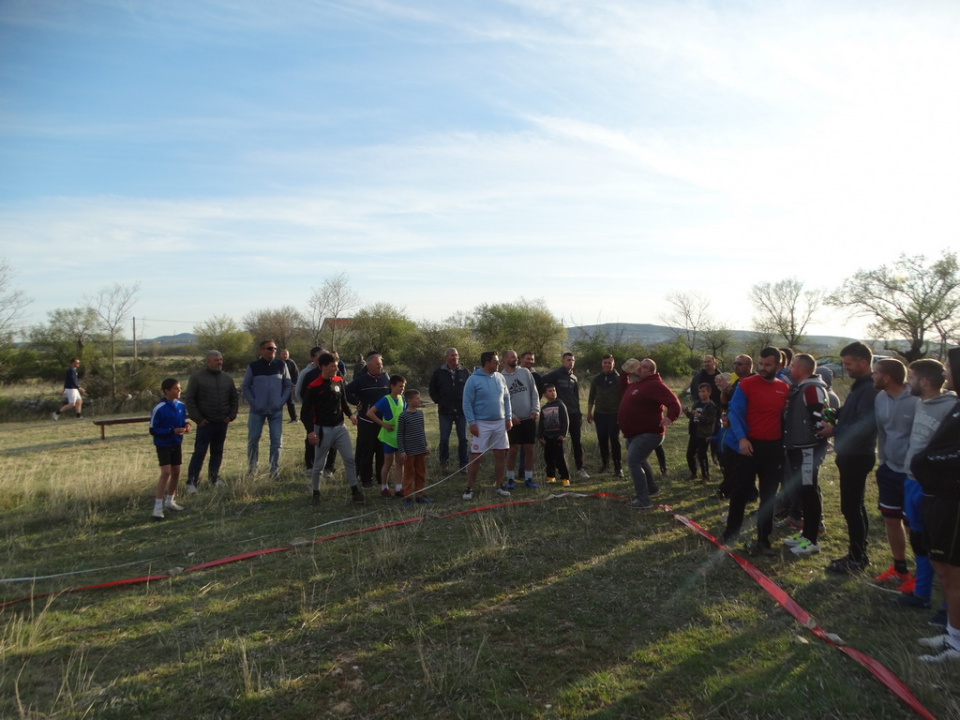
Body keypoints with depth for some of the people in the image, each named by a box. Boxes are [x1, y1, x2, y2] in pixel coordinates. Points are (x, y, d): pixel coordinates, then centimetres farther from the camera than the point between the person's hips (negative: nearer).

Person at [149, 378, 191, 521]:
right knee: (166, 472, -14)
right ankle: (158, 507, -7)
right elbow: (153, 430, -16)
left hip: (177, 444, 6)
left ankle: (170, 501, 29)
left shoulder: (181, 406, -1)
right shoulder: (159, 409, -19)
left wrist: (186, 426, -9)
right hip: (163, 445, -6)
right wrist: (172, 431, -25)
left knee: (176, 472, 11)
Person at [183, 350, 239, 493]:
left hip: (222, 423, 5)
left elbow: (235, 398, 15)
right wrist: (197, 418, -10)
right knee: (199, 453, -5)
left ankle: (214, 478, 23)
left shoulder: (227, 378, 9)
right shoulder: (197, 378, -4)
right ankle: (192, 482, 0)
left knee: (217, 452, 12)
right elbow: (189, 399, -6)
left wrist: (231, 415, 5)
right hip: (205, 423, -4)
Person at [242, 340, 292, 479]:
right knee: (253, 439, 7)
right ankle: (252, 468, 24)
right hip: (257, 410, -1)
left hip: (276, 410, 1)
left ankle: (274, 470, 8)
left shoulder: (281, 365, 1)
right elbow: (245, 387, 3)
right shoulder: (253, 366, -3)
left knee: (276, 440, -1)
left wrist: (282, 401, -5)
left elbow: (288, 385, 6)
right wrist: (253, 403, -7)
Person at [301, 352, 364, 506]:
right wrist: (310, 431, -20)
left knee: (350, 459, 3)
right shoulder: (313, 387, -14)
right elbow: (305, 411, -11)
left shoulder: (339, 381, 3)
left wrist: (350, 414, 1)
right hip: (323, 429, -5)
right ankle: (316, 493, 22)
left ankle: (354, 490, 13)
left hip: (339, 427, 5)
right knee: (318, 464, 7)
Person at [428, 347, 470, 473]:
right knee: (444, 439, 4)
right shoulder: (439, 372, 1)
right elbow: (432, 390, 9)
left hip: (462, 411, 1)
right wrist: (439, 401, -1)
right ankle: (443, 463, 17)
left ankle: (463, 464, 15)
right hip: (445, 412, -1)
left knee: (463, 439, 6)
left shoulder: (465, 372, 2)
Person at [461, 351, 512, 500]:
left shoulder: (500, 377, 5)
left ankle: (500, 485, 25)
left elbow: (506, 399, 12)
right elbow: (467, 403, -11)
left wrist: (508, 417, 6)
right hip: (481, 424, -5)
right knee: (475, 456, -2)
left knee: (500, 455, 10)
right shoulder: (473, 380, -11)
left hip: (500, 423, 5)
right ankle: (469, 488, 10)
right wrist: (472, 423, -15)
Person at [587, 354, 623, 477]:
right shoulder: (597, 378, 7)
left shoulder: (618, 378, -2)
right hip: (599, 414, 3)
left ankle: (618, 467, -3)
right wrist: (589, 412, 9)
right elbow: (591, 396, 12)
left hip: (614, 414, -3)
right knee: (602, 440, 8)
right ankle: (604, 463, 25)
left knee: (615, 441, -6)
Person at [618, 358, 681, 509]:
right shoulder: (636, 384, 12)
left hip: (648, 433, -11)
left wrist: (670, 417, -44)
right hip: (634, 433, 11)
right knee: (639, 461, 25)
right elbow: (624, 393, 32)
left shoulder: (654, 385, -18)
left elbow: (673, 402, -25)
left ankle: (643, 500, -13)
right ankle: (651, 488, 46)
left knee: (633, 462, -18)